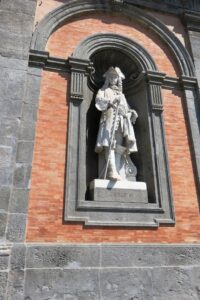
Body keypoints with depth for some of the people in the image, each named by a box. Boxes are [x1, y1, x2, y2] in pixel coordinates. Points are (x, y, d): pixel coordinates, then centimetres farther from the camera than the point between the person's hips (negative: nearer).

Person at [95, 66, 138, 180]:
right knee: (110, 144, -22)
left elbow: (126, 109, 27)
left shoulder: (121, 94, 34)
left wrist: (132, 113, 6)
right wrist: (111, 101, -12)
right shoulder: (103, 90, 22)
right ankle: (112, 171, -35)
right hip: (109, 118, -5)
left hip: (121, 120, 5)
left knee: (118, 146, -9)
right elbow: (98, 101, 2)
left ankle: (116, 172, -15)